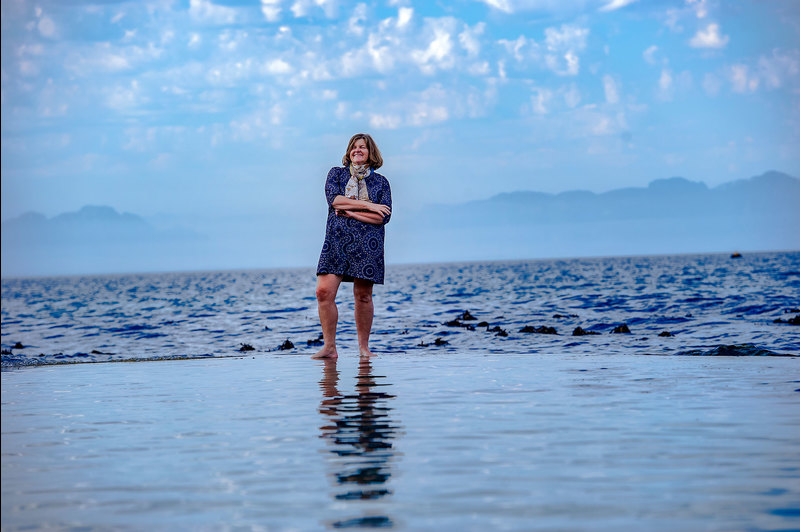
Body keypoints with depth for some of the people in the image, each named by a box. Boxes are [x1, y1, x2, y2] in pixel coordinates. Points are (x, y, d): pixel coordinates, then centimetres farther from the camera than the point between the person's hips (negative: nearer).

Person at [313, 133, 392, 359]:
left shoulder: (380, 182, 11)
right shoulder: (336, 173, 13)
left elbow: (384, 216, -1)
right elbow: (333, 198, -6)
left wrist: (350, 212, -8)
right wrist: (368, 206, -7)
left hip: (367, 243, 0)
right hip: (337, 240, 0)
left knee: (363, 296, 0)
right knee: (324, 291, -13)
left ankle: (364, 347, 12)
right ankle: (329, 347, -6)